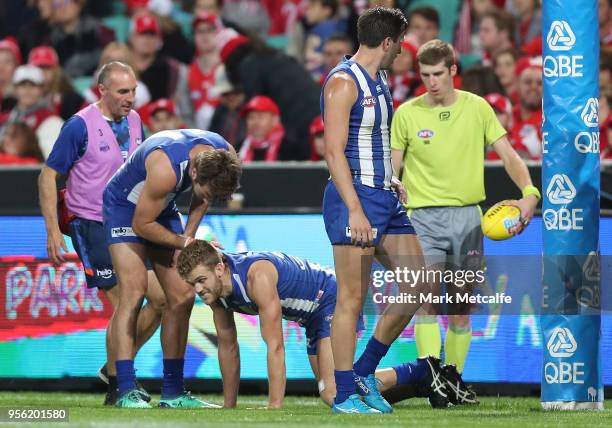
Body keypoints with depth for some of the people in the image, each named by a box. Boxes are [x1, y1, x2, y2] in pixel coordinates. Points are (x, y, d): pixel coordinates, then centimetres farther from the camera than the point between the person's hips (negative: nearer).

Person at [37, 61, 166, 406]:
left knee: (162, 299, 2)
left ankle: (118, 368, 18)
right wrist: (53, 231, -14)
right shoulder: (80, 126, -12)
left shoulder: (134, 121, 7)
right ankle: (116, 387, 4)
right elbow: (48, 176, -8)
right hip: (93, 228, -7)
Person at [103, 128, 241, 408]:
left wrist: (189, 235, -5)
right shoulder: (166, 168, -40)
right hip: (126, 206, -7)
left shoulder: (225, 158, -19)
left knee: (182, 296, -2)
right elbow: (141, 224, -26)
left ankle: (173, 392, 4)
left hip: (164, 208, 7)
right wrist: (183, 243, -22)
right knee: (133, 291, -21)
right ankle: (126, 391, -24)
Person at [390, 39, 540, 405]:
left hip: (468, 215, 2)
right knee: (425, 298, -18)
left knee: (461, 306, 7)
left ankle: (454, 378, 18)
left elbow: (508, 155, 0)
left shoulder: (477, 108, 3)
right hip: (425, 215, -2)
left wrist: (529, 192, -16)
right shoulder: (407, 113, 1)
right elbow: (391, 168, 7)